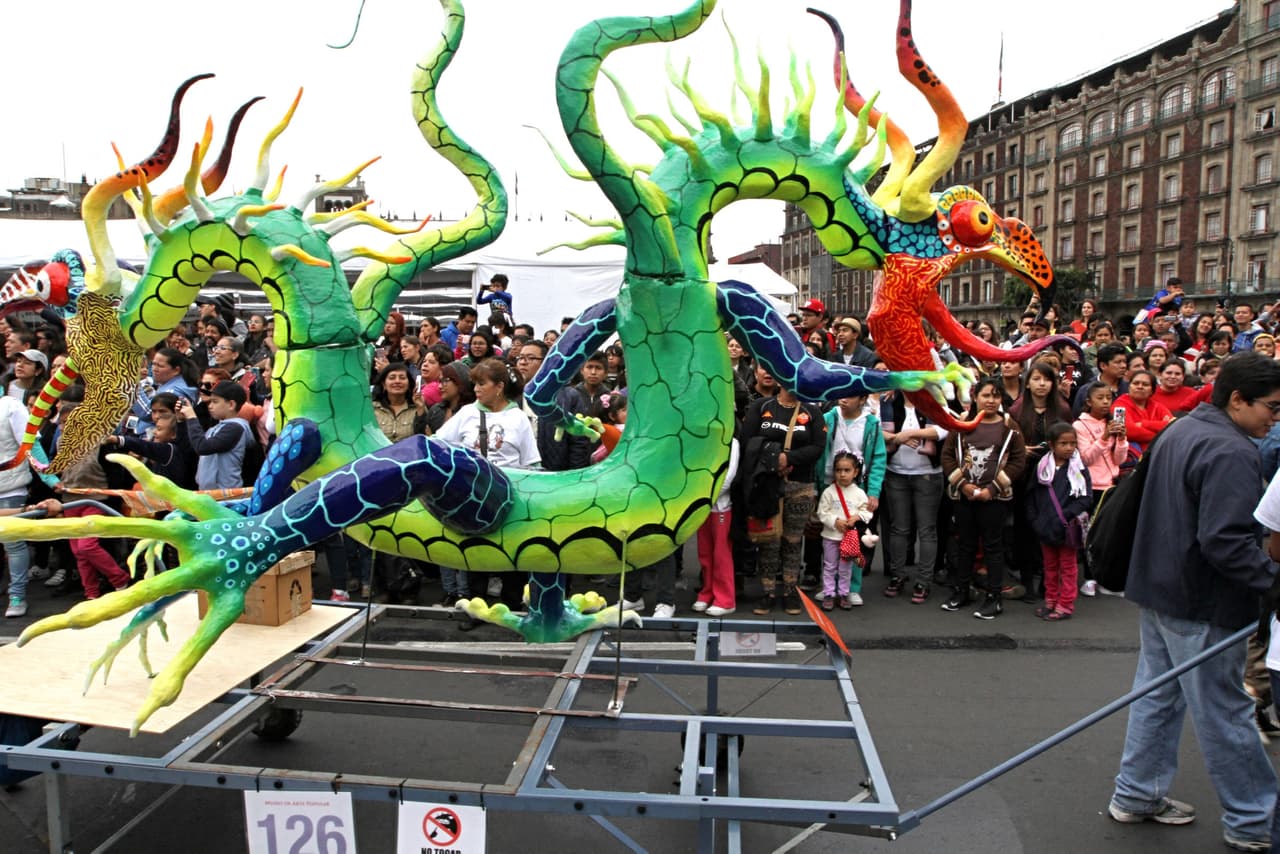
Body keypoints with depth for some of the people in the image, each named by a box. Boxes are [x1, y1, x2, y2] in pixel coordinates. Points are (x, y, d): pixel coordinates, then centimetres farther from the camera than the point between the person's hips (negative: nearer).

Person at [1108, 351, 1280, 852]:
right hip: (1201, 604, -10)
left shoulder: (1179, 431, 11)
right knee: (1223, 713, 4)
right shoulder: (1231, 452, -21)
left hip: (1159, 587, 10)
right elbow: (1226, 541, -29)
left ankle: (1136, 795, 26)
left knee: (1156, 694, 16)